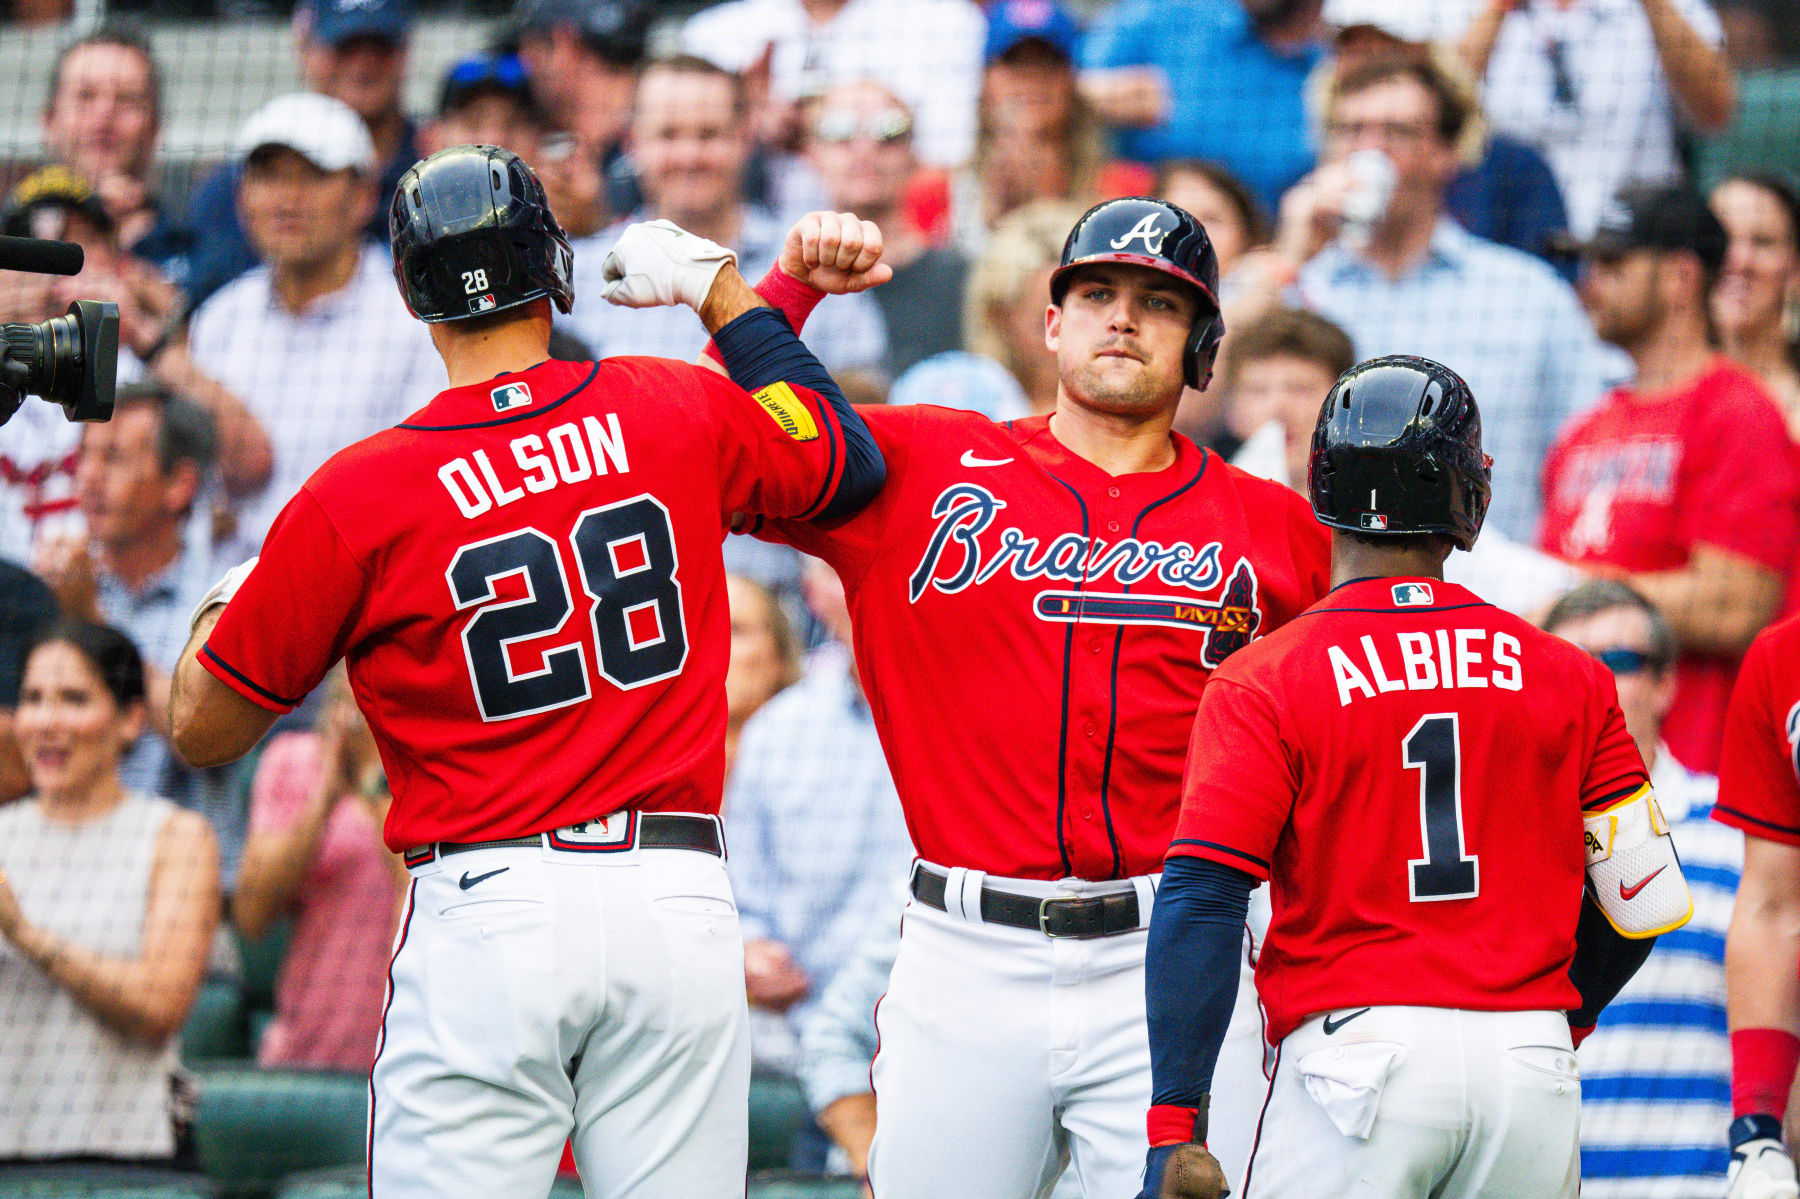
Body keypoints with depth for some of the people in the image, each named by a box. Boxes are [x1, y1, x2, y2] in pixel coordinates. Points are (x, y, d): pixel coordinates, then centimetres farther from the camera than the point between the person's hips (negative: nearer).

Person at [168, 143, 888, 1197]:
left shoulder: (356, 498, -5)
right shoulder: (679, 413, 2)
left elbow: (206, 731, 4)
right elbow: (853, 463, 23)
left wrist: (222, 601, 26)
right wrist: (722, 290, 30)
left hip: (487, 912, -3)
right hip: (682, 904, 3)